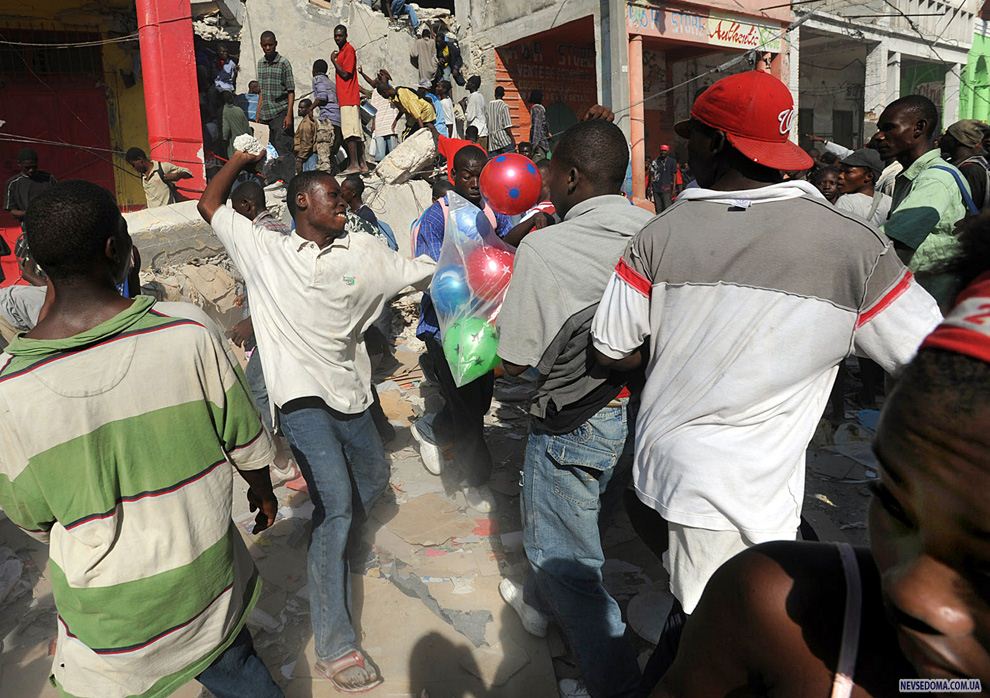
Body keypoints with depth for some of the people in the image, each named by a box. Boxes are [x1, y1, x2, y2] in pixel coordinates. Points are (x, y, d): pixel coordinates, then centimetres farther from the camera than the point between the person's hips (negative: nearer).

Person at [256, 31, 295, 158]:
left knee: (282, 149, -12)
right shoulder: (260, 63, 13)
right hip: (265, 114, 5)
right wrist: (258, 114, 13)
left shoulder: (283, 63, -2)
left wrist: (289, 115, -14)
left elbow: (291, 91, -5)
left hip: (280, 113, -5)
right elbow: (261, 91, 18)